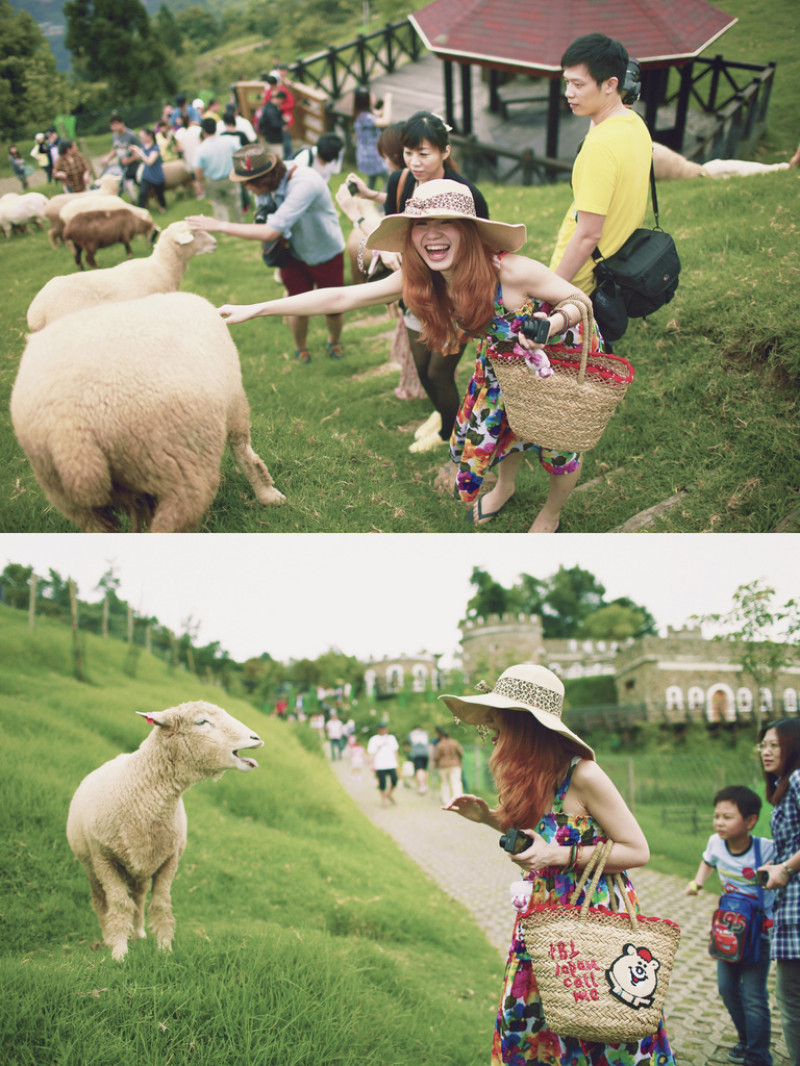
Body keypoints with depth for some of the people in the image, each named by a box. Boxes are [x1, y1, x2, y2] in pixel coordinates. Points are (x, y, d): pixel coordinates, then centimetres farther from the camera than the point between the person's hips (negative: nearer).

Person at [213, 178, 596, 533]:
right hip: (504, 357, 5)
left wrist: (553, 323, -50)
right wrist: (255, 309, -25)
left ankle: (553, 511, 38)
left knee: (557, 439, 4)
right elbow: (340, 298, -23)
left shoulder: (510, 271, -39)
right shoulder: (418, 280, -24)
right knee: (487, 427, 15)